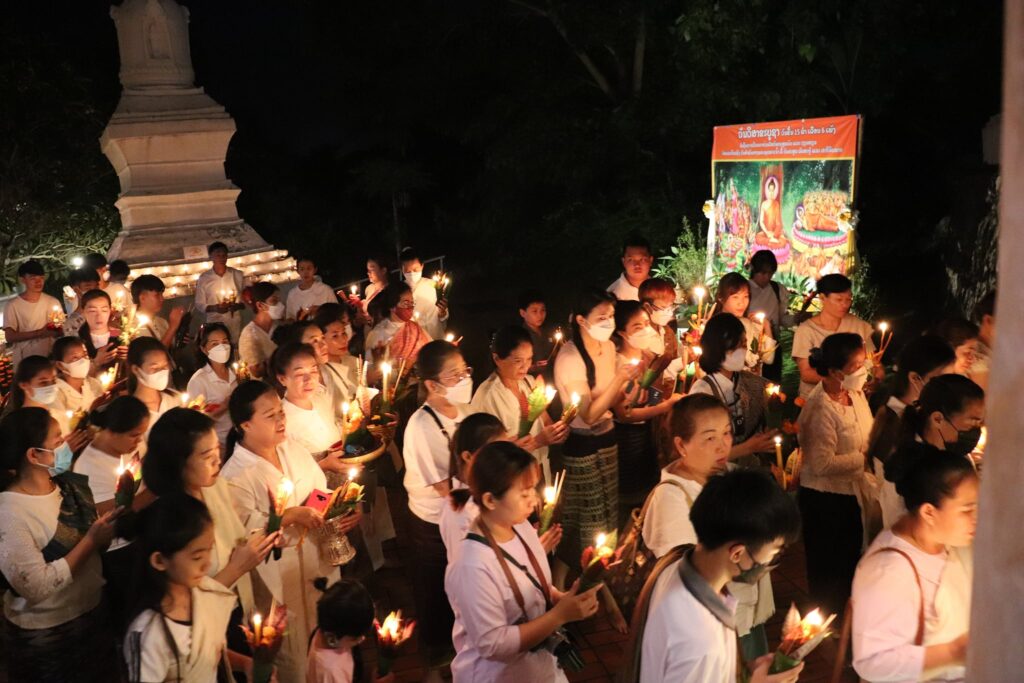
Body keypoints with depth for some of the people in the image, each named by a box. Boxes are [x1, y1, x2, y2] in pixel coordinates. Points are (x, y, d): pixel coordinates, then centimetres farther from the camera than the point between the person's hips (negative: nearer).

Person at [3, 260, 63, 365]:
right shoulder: (13, 305, -6)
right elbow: (10, 337, -11)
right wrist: (39, 333, -21)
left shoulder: (53, 302, 1)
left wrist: (56, 331, -19)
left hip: (50, 359, 2)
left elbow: (61, 331, 4)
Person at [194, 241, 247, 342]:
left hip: (235, 324, 1)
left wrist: (238, 305, -14)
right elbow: (199, 305, 3)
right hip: (214, 325, -1)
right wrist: (215, 308, -15)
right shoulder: (203, 279, 0)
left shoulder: (238, 275, 2)